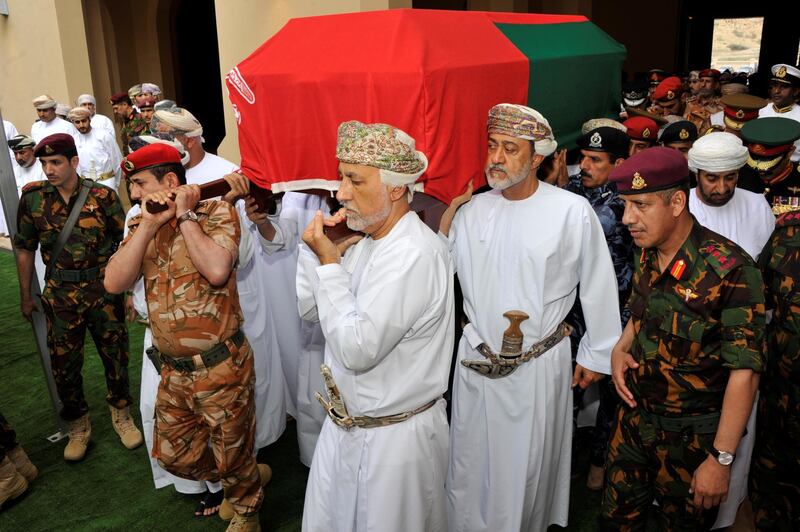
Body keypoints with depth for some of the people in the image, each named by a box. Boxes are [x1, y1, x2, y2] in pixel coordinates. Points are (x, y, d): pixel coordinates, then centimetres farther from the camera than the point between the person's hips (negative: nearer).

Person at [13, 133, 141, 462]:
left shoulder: (102, 196, -8)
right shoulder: (32, 198, -2)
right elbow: (24, 249, 8)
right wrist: (25, 295, 11)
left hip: (105, 291, -1)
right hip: (60, 296, 2)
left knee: (116, 355, 9)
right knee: (64, 364, 9)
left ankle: (120, 414, 33)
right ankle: (78, 425, 31)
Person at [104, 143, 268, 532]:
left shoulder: (217, 212, -10)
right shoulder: (140, 226, 6)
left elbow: (217, 270, -28)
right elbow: (114, 283, -7)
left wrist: (185, 215, -16)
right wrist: (149, 225, -13)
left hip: (221, 365, -6)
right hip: (172, 369, 6)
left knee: (232, 454, 12)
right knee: (172, 453, 20)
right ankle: (249, 476, 43)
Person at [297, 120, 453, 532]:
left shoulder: (415, 255, -27)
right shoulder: (364, 240, 1)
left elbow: (357, 350, -28)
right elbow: (308, 308, 7)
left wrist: (329, 262, -22)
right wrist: (318, 249, -7)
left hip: (394, 437, -8)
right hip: (344, 425, 8)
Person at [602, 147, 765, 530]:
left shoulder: (730, 269, -22)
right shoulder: (646, 257, -1)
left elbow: (744, 371, -21)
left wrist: (721, 459, -20)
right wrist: (620, 348, -4)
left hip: (691, 437, -5)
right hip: (633, 418, 5)